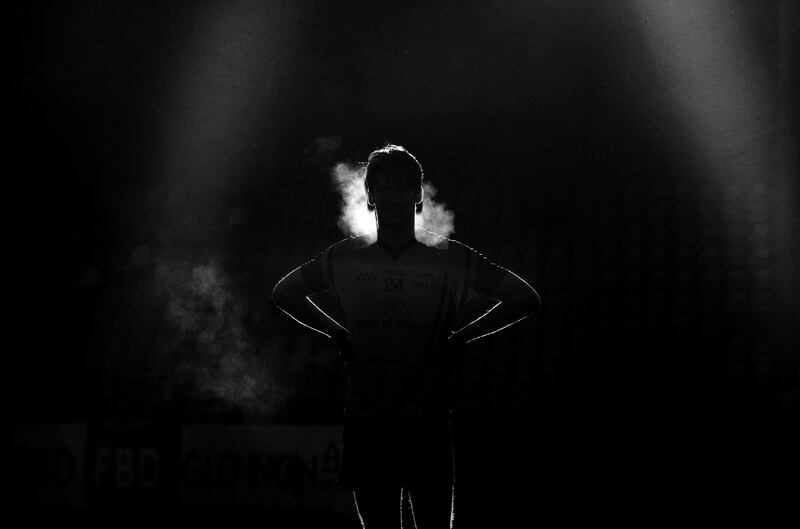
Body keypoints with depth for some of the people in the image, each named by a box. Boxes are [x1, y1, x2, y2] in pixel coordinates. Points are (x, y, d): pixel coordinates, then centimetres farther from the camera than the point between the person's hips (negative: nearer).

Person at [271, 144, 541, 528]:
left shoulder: (450, 258, 1)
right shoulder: (345, 258, 6)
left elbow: (526, 299, 6)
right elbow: (284, 292, 21)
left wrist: (461, 337, 1)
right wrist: (336, 332, 10)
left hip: (428, 422, -1)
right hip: (365, 424, 1)